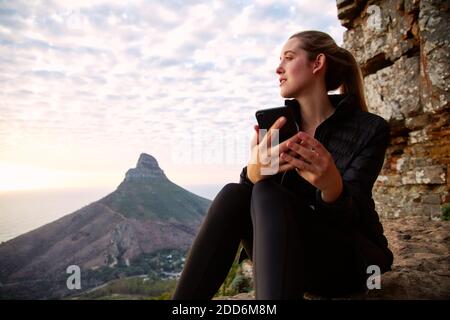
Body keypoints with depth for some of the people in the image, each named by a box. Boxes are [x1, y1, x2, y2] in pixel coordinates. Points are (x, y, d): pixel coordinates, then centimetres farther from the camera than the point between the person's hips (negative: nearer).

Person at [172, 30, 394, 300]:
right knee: (234, 194, -25)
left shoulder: (370, 129, -10)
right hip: (292, 255, 3)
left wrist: (331, 185, -42)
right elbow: (247, 193, -13)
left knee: (268, 196, -30)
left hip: (353, 258, -3)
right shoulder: (279, 122, 0)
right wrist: (254, 172, -37)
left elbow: (347, 217, -19)